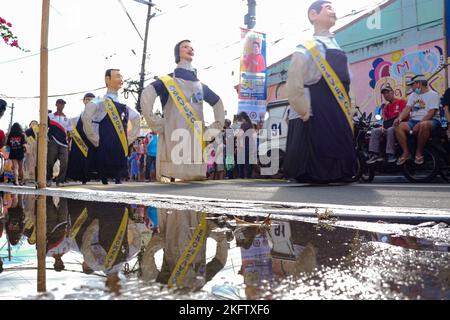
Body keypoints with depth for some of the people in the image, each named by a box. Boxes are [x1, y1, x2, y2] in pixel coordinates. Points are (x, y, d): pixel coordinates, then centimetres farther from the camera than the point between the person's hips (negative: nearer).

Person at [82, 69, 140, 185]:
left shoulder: (123, 104, 14)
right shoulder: (101, 102, -6)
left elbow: (137, 119, 27)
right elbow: (86, 118, -24)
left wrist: (129, 139, 17)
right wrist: (96, 140, -17)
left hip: (122, 150, 6)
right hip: (105, 150, -6)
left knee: (119, 179, 9)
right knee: (105, 178, -4)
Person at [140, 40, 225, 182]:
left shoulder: (200, 85, 22)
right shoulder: (168, 81, 3)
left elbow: (218, 103, 35)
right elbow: (146, 98, -12)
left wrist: (216, 127, 23)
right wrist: (157, 125, -13)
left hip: (196, 141, 6)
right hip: (176, 140, -6)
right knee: (175, 175, -9)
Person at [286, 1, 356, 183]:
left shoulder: (339, 51, 21)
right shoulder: (307, 49, -4)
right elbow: (294, 88, -12)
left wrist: (348, 118, 14)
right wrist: (306, 113, -8)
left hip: (342, 122, 8)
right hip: (319, 122, -8)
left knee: (342, 173, 10)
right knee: (318, 175, -6)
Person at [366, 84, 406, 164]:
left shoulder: (401, 102, -1)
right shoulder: (386, 106, 18)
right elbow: (384, 119, 13)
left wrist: (395, 124, -21)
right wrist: (383, 127, -8)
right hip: (388, 126, 7)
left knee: (390, 130, -36)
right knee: (375, 131, -12)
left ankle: (391, 155, -33)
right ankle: (375, 155, -20)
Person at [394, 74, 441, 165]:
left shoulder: (433, 94, -1)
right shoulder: (413, 95, 19)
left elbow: (431, 113, -13)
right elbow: (407, 109, 7)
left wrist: (419, 124, -24)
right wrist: (400, 118, -14)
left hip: (430, 120, -6)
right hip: (414, 120, 6)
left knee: (423, 125, -41)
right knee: (399, 127, -21)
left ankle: (419, 153, -24)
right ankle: (406, 153, -16)